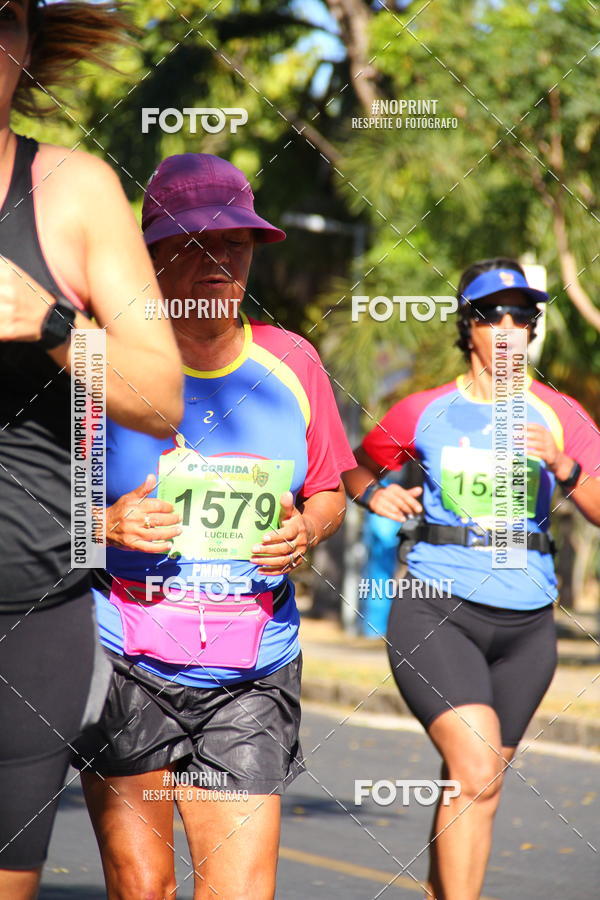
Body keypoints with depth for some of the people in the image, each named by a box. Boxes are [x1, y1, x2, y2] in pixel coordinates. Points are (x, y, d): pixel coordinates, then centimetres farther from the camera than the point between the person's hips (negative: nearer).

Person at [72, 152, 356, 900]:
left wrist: (305, 531, -5)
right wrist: (105, 525, -18)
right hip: (121, 666, -2)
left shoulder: (292, 365, 5)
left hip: (251, 677, 2)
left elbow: (329, 494, 17)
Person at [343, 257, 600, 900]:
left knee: (474, 786, 10)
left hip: (524, 624, 3)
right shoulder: (423, 413, 5)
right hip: (435, 610, -3)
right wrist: (373, 495, 0)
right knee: (476, 772, -20)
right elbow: (357, 467, 21)